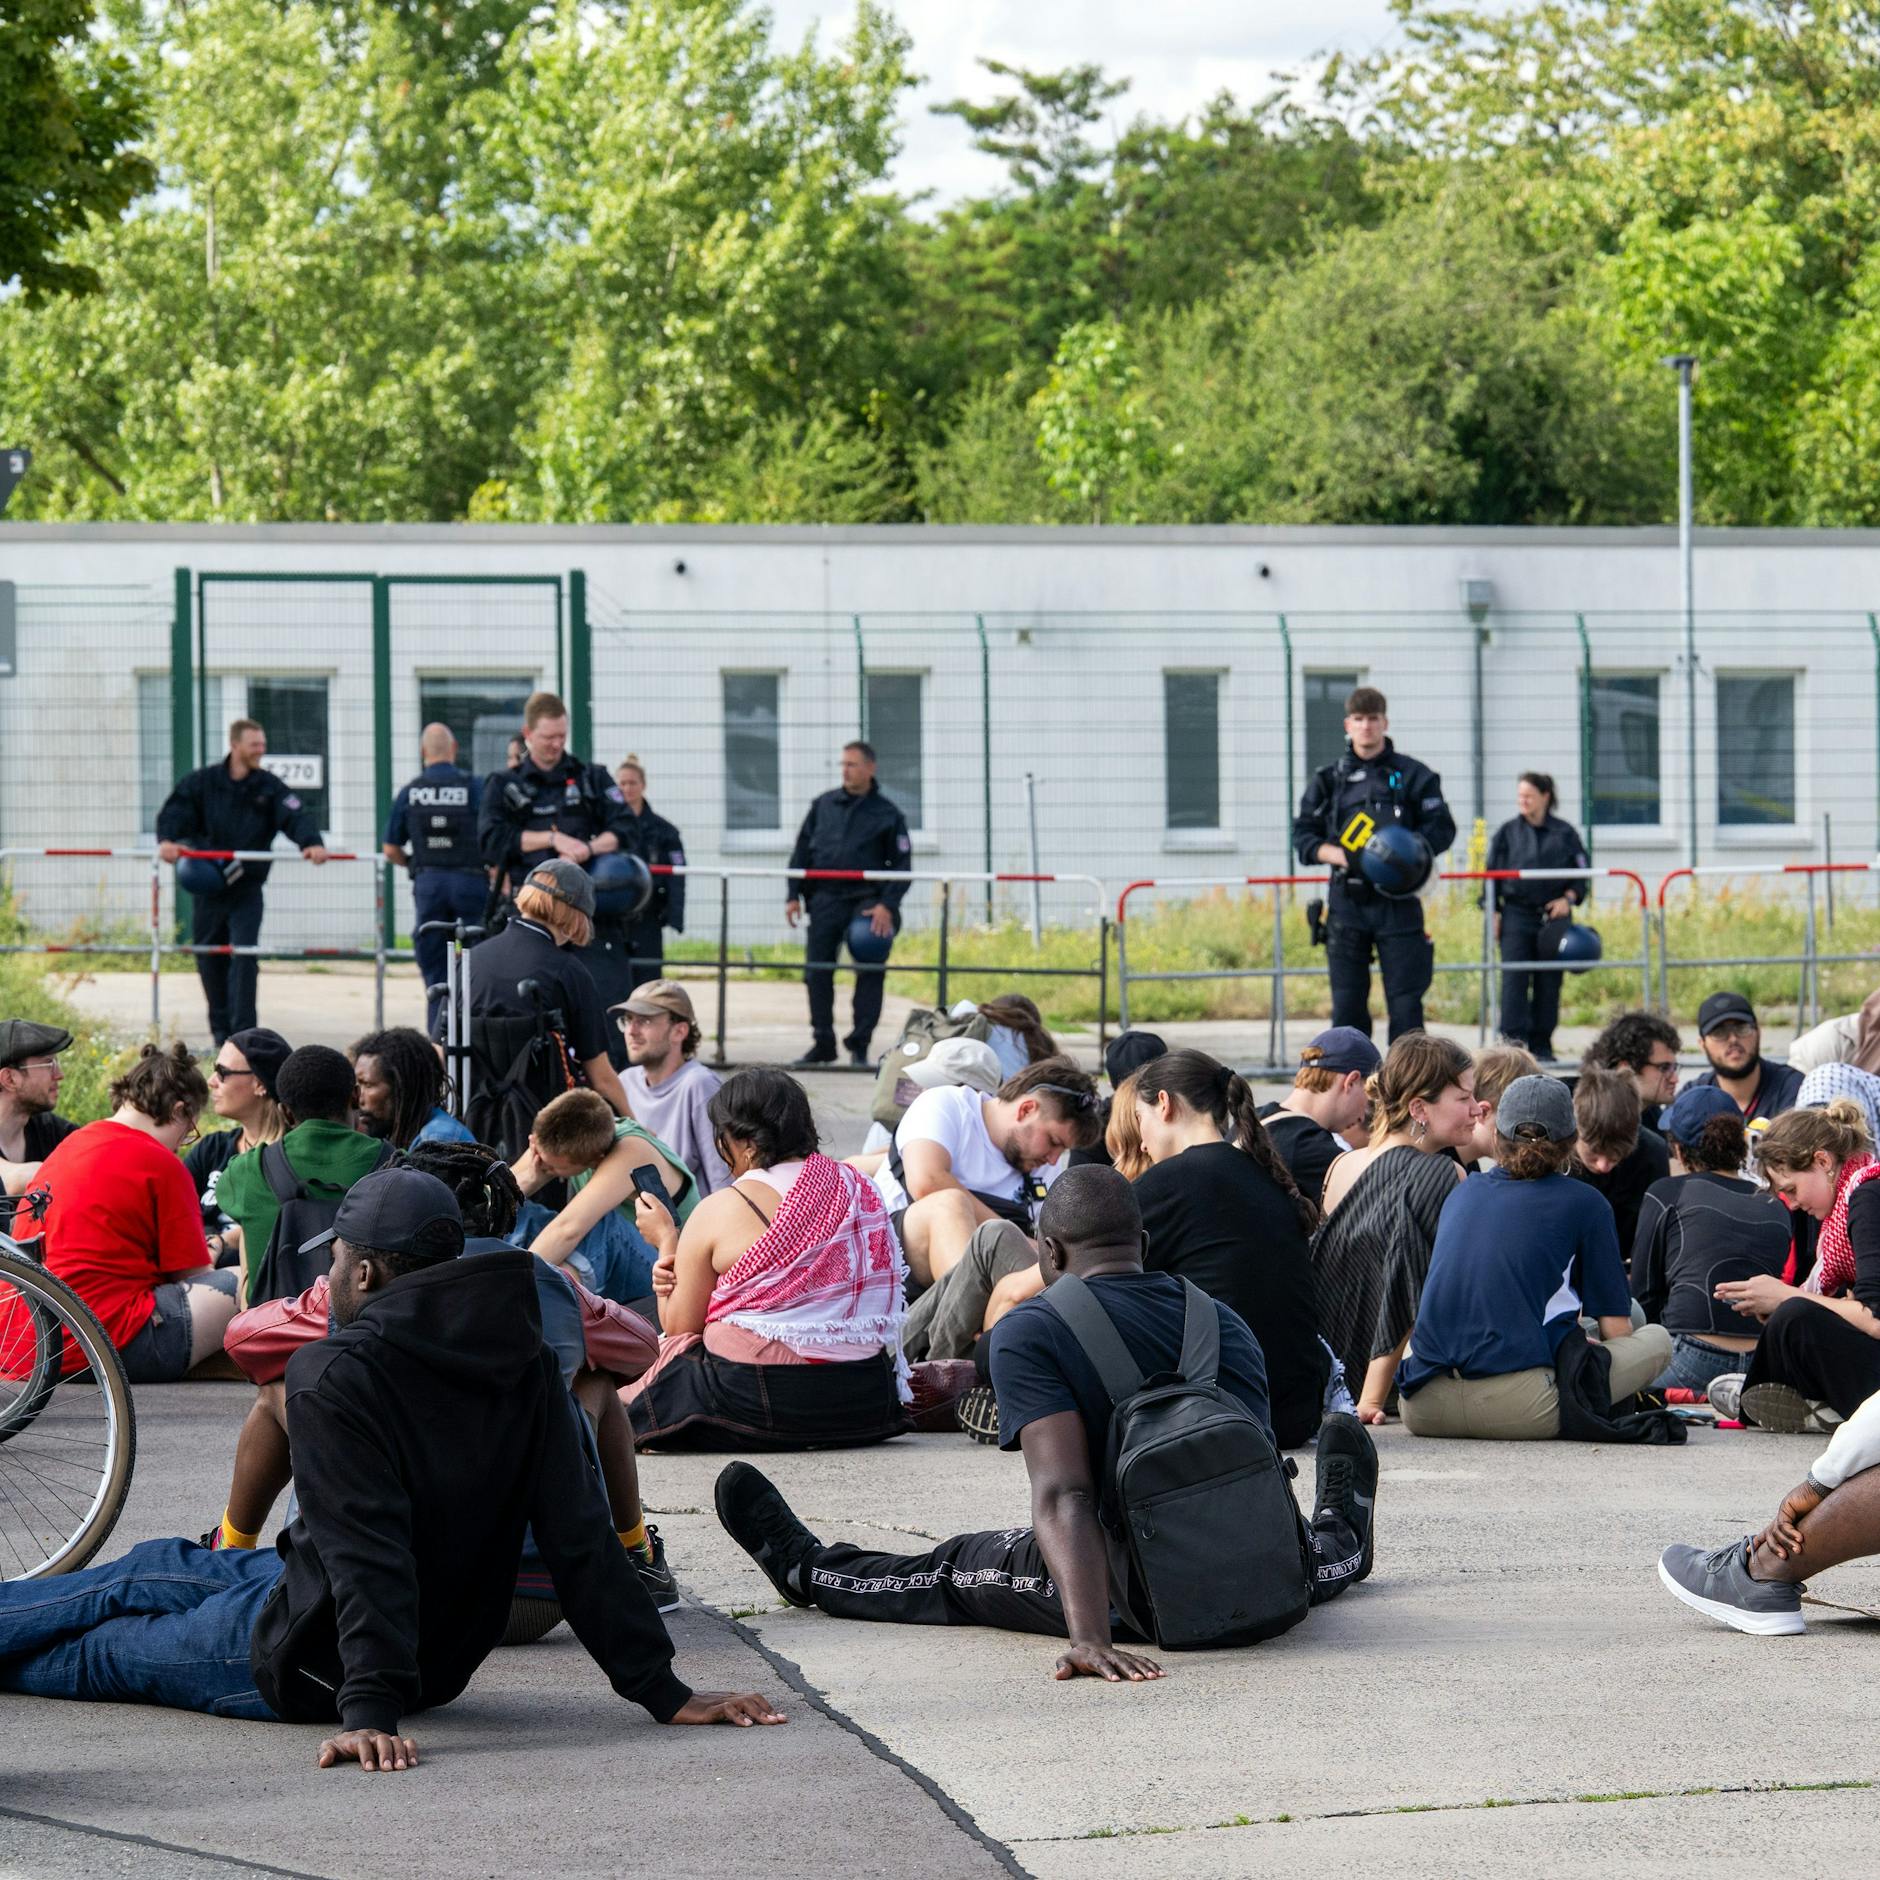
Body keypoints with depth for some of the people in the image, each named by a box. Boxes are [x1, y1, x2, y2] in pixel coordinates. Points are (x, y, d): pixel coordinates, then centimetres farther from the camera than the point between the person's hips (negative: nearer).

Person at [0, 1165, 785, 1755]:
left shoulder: (335, 1379, -25)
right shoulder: (522, 1366, -5)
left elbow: (368, 1554, -33)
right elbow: (580, 1538, -10)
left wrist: (372, 1708, -36)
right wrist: (662, 1692, -10)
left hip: (306, 1666, -7)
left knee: (99, 1651, 18)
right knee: (152, 1567, 27)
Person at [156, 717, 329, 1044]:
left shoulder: (269, 787, 2)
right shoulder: (203, 782, 1)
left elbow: (296, 817, -10)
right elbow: (176, 811, -7)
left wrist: (312, 843, -30)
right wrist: (167, 839, -29)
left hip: (247, 888, -1)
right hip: (207, 885, 1)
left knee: (244, 957, -12)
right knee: (210, 960, 9)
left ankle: (244, 1030, -12)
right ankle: (221, 1032, 23)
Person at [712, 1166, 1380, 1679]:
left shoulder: (1027, 1331, -12)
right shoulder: (1223, 1320, 5)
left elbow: (1064, 1495, -24)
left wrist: (1089, 1637, -33)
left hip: (1137, 1597, -4)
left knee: (957, 1570, 24)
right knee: (1305, 1557, 42)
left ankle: (808, 1572, 45)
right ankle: (1342, 1541, 74)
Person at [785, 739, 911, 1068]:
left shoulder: (887, 815, 4)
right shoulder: (824, 805, 11)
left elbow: (901, 865, 3)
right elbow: (802, 852, 16)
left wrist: (887, 905, -9)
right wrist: (794, 895, 8)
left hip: (866, 900, -2)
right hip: (826, 898, 2)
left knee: (870, 972, -7)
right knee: (817, 971, 0)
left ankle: (859, 1044, 1)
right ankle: (822, 1043, 9)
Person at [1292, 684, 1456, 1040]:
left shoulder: (1413, 775, 5)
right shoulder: (1329, 780, 11)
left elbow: (1442, 829, 2)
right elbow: (1303, 836, 10)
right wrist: (1339, 855, -9)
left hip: (1398, 901, -2)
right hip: (1347, 901, 2)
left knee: (1405, 1003, -3)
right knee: (1347, 1004, 0)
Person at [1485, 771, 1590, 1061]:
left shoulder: (1565, 833, 5)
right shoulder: (1508, 831, 6)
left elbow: (1583, 870, 10)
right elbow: (1492, 874, 8)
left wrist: (1569, 898, -5)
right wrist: (1494, 912, 1)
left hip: (1553, 916, 0)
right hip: (1516, 915, 0)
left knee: (1549, 982, 3)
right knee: (1514, 978, -11)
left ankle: (1541, 1045, 10)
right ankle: (1513, 1040, -14)